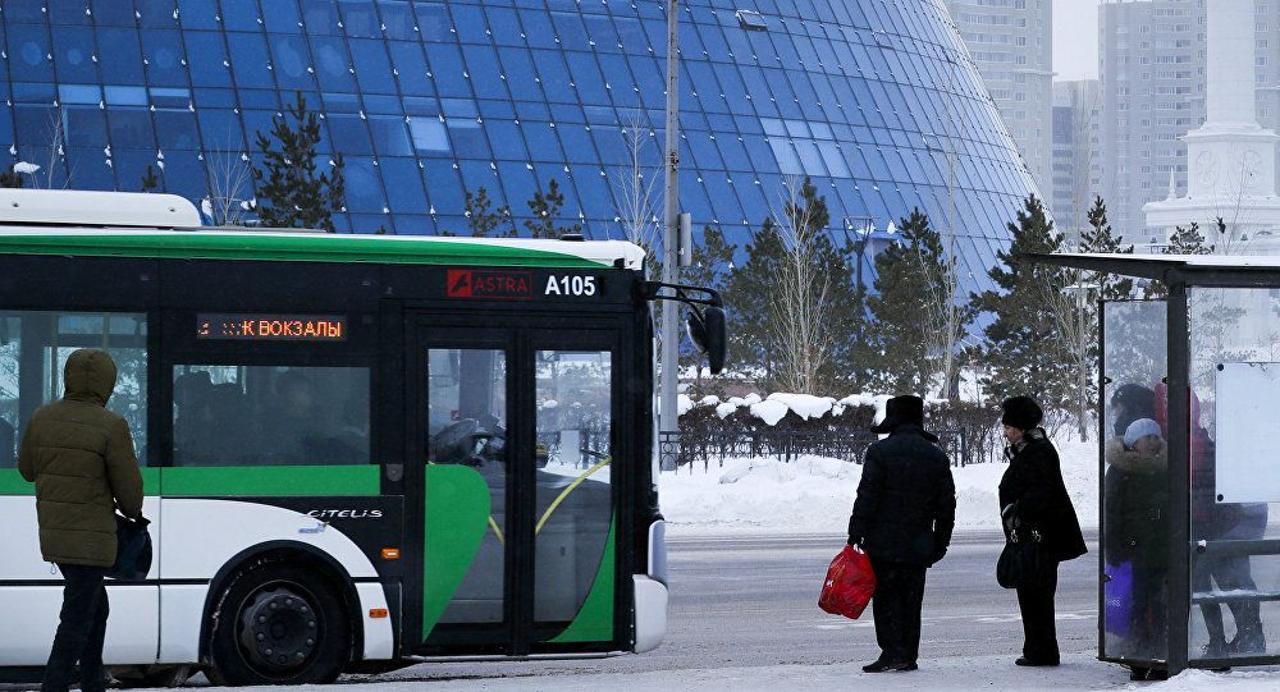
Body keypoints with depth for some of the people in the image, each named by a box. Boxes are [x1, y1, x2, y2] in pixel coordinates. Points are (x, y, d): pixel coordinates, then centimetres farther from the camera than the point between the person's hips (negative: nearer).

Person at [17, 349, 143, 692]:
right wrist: (133, 510, 11)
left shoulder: (43, 417, 0)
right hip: (89, 540, -7)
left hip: (53, 534, 7)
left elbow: (28, 469, 15)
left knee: (95, 607, 22)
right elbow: (128, 486, -11)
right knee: (76, 621, -3)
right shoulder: (111, 427, -17)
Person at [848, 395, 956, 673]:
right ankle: (909, 656, 12)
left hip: (883, 543, -4)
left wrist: (856, 534, -7)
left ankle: (893, 652, -9)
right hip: (919, 545, 5)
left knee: (885, 597, 0)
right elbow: (947, 504, 11)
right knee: (911, 600, 11)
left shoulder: (880, 452, -8)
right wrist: (940, 543, 18)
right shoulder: (937, 457, 8)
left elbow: (867, 496, -12)